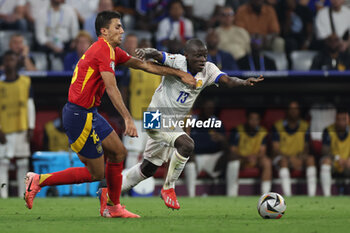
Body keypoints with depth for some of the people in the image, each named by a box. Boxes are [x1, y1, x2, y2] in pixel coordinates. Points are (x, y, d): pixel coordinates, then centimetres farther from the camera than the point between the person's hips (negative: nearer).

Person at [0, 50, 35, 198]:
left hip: (22, 129, 2)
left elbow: (30, 106, 9)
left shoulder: (25, 82, 7)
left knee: (23, 163, 4)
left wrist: (30, 128, 2)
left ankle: (23, 195, 9)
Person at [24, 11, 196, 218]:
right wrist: (128, 119, -34)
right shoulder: (103, 51, -18)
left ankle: (112, 207, 22)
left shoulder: (112, 51, 13)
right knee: (96, 174, -3)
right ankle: (39, 180, 2)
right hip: (79, 116, -10)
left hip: (89, 114, 10)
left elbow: (143, 65, 20)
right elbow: (112, 88, -27)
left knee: (118, 153, 14)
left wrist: (179, 74, 20)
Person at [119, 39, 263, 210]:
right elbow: (157, 55, -32)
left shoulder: (208, 70, -5)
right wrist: (147, 53, -56)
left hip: (173, 123, 8)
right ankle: (168, 188, -11)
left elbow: (226, 80, -20)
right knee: (187, 145, -28)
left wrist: (243, 82, -40)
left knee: (149, 168, 17)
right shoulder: (176, 62, -18)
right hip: (157, 117, -8)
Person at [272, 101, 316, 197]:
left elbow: (306, 148, 4)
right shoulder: (278, 126, -4)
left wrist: (301, 157, -21)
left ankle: (311, 194, -37)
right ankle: (287, 195, -47)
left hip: (298, 158, 3)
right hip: (282, 156, -2)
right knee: (283, 160, -37)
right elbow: (275, 149, -9)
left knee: (310, 158, -29)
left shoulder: (304, 126, 4)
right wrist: (291, 159, -24)